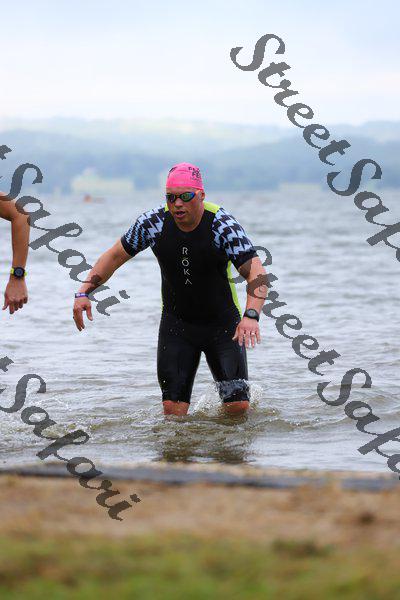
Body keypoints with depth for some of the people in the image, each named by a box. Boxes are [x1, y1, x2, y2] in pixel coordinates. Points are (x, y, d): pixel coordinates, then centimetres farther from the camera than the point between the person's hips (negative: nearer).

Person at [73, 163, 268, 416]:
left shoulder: (223, 225, -22)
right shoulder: (154, 222, -13)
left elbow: (257, 272, -31)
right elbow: (115, 255, 2)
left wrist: (251, 315, -48)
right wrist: (84, 292, -9)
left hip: (223, 323, -2)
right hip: (175, 322, 2)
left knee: (238, 408, -7)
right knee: (173, 409, -7)